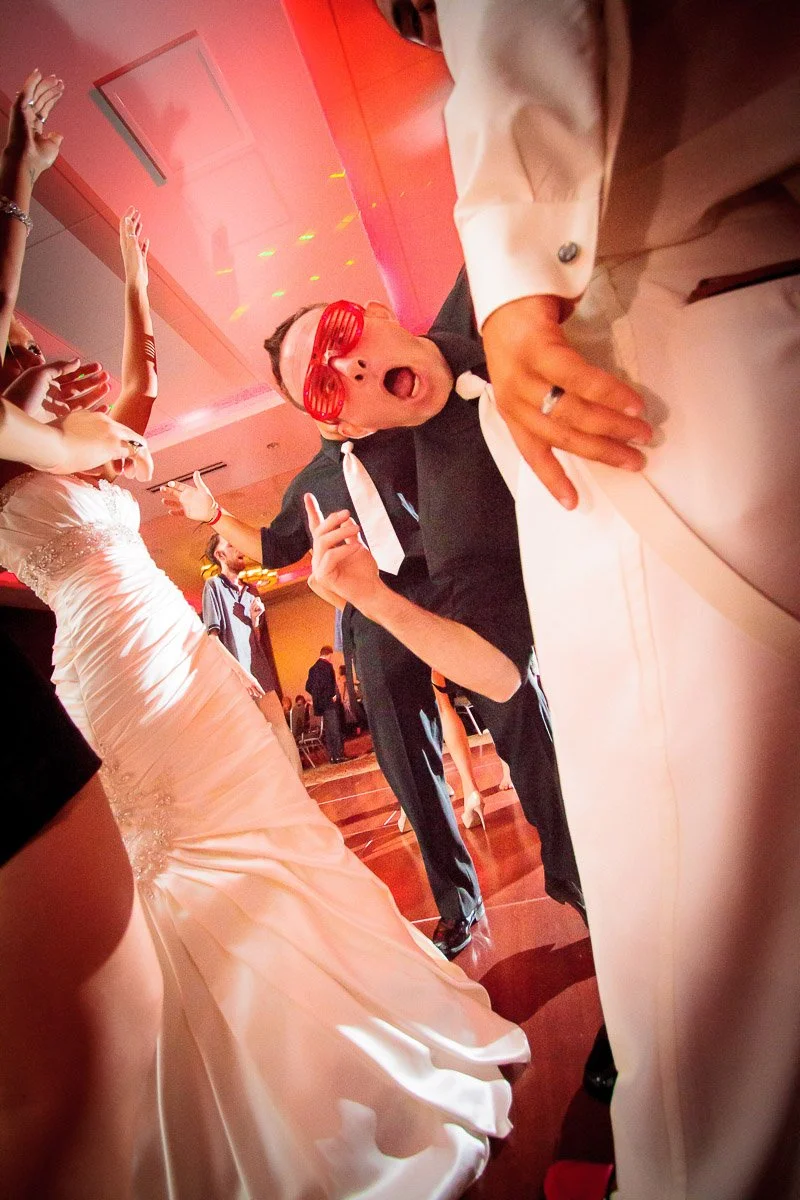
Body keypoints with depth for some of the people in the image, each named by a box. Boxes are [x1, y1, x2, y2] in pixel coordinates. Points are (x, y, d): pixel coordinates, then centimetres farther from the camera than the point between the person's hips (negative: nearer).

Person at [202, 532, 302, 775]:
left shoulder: (250, 591, 17)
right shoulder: (214, 585, -1)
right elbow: (213, 637, -10)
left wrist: (255, 619, 0)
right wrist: (239, 671, -17)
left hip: (259, 669, 6)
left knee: (280, 727, 3)